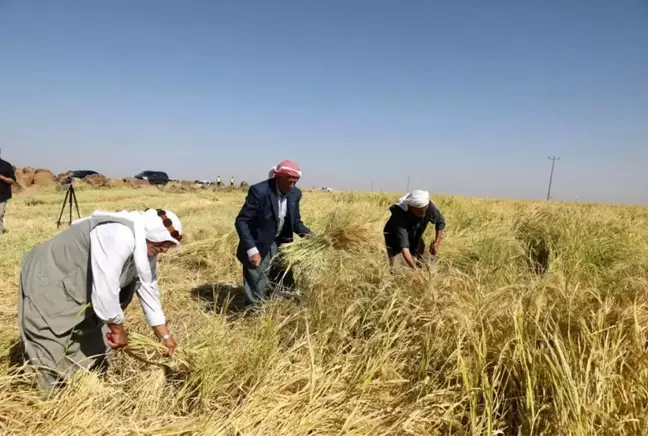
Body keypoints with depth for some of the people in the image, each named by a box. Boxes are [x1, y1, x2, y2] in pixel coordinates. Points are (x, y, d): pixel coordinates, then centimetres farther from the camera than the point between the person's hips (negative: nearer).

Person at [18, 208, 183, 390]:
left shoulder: (147, 248, -4)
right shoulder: (120, 235, -36)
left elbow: (148, 289, 2)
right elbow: (105, 285, -39)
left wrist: (164, 335, 2)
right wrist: (118, 329, -25)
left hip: (79, 285, 9)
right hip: (49, 281, -9)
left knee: (94, 343, 14)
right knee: (52, 346, -7)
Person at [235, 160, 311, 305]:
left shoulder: (295, 193, -5)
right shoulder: (259, 191, -24)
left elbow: (295, 221, 8)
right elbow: (241, 221, -23)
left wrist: (308, 234, -11)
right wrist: (251, 250, -31)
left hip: (280, 245, 6)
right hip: (258, 247, -6)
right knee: (258, 292, 0)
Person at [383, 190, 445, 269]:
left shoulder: (429, 206, -26)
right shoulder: (400, 215, -40)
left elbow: (440, 222, -3)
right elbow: (403, 246, -45)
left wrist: (436, 242, -11)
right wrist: (414, 269, -53)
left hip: (416, 240, 5)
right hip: (396, 244, -4)